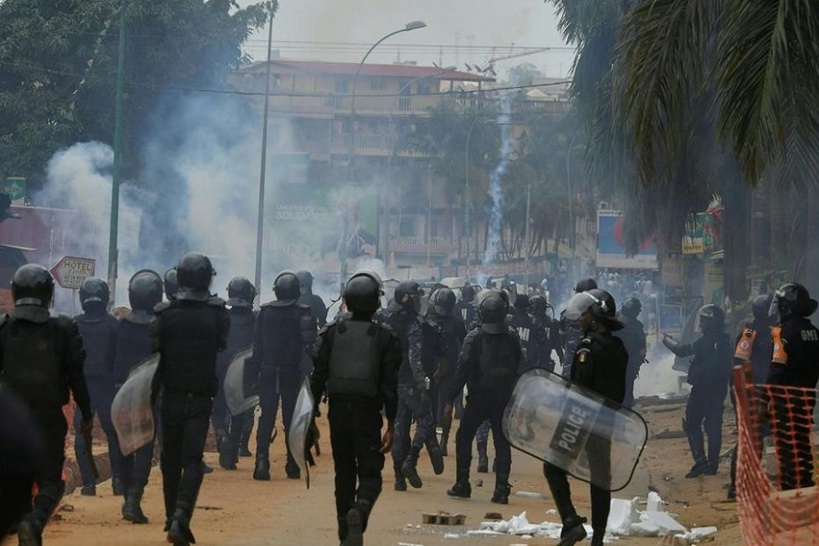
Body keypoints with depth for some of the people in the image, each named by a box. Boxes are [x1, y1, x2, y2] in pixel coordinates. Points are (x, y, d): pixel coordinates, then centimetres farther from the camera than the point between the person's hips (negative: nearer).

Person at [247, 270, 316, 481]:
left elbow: (257, 344, 1)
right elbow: (310, 345, -4)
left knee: (266, 418, 2)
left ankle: (262, 461, -13)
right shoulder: (304, 313, -5)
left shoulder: (265, 312, -1)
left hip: (269, 374, 1)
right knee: (292, 419, 8)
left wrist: (253, 371, 6)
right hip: (293, 374, -1)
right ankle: (293, 466, 10)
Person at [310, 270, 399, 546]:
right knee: (370, 474, 3)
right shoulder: (385, 337, -2)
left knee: (344, 474, 13)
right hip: (368, 414, -2)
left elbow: (317, 378, 1)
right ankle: (359, 510, -29)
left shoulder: (331, 333, 2)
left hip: (338, 412, 2)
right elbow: (390, 386, -4)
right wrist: (390, 426, -1)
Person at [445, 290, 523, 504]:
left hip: (478, 398, -2)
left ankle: (462, 484, 8)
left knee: (464, 438, 12)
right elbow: (520, 367, 5)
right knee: (502, 442, 6)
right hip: (504, 398, 2)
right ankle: (501, 488, -2)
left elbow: (463, 369, -12)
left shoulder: (474, 338, -10)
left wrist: (451, 398, -9)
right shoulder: (512, 337, 0)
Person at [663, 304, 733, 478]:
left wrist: (667, 340, -1)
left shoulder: (707, 341, -16)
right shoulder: (725, 341, 9)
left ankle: (700, 461, -12)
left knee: (692, 424, -1)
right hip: (719, 389, 8)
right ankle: (712, 464, 10)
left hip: (702, 388, -7)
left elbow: (683, 350, -15)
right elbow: (729, 367, 18)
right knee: (713, 427, 9)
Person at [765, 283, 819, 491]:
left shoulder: (784, 330, -17)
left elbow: (777, 368, -21)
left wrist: (768, 397, -17)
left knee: (786, 446, -4)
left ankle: (788, 490, -4)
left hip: (786, 397, -8)